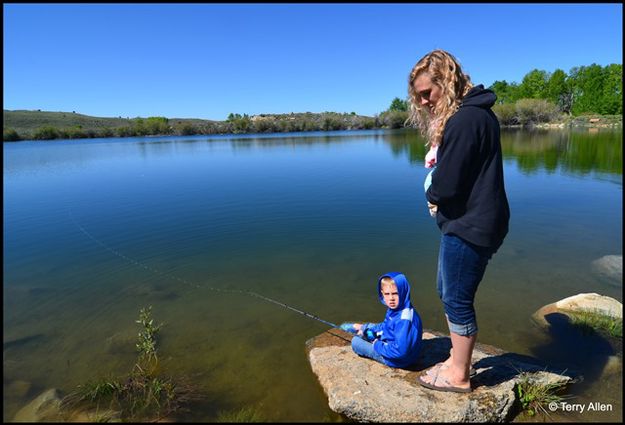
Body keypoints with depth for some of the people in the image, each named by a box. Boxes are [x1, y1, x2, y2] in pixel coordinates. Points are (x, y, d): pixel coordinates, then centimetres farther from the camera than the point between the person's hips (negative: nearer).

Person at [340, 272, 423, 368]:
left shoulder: (404, 319, -36)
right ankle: (356, 327, 51)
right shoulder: (395, 309, -6)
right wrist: (363, 327, 10)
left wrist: (378, 345, -23)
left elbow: (400, 350, -38)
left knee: (355, 341, -1)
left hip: (397, 360, -8)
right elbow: (386, 327, 13)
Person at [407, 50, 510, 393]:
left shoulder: (464, 120, -21)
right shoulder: (475, 111, 13)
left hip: (469, 226, -11)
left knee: (457, 300, 4)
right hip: (467, 221, 11)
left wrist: (432, 196, -2)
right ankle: (458, 360, 37)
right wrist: (438, 158, -1)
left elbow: (446, 185, -23)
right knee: (448, 292, 20)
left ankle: (459, 376, 25)